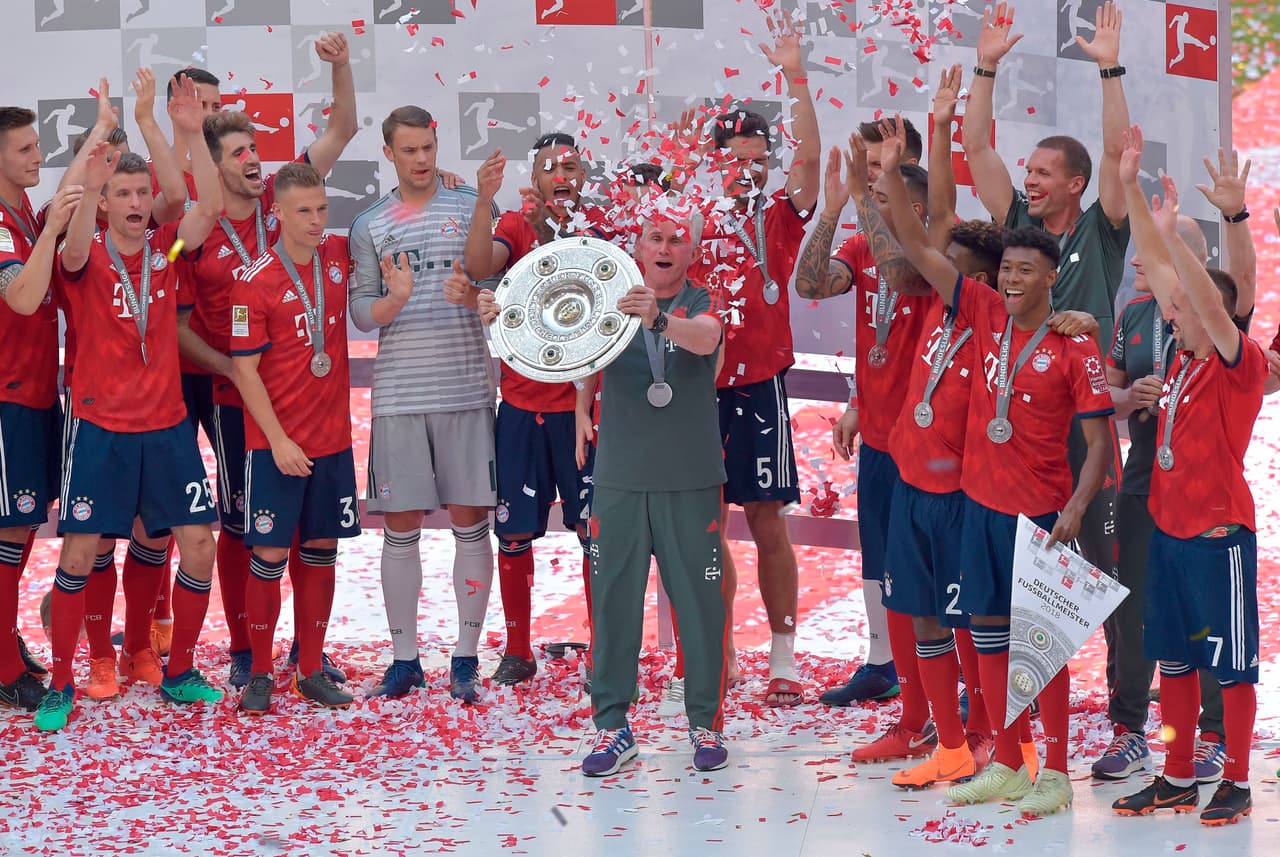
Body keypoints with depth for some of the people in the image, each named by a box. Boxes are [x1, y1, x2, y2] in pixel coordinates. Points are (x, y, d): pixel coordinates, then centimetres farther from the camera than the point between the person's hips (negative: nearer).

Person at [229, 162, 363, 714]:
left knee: (321, 549, 9)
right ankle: (259, 674, 8)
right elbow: (243, 368, -11)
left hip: (333, 437, 5)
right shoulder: (255, 280, -12)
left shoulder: (339, 257, 1)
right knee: (271, 552, -2)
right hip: (276, 443, -5)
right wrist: (278, 441, -15)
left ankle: (312, 670, 17)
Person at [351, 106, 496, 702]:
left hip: (466, 388, 0)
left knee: (470, 522, 0)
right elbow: (360, 311, 5)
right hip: (398, 395, 1)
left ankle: (466, 659, 8)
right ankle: (404, 659, 11)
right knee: (400, 527, 2)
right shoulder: (370, 226, 9)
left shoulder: (470, 209, 8)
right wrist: (392, 302, -16)